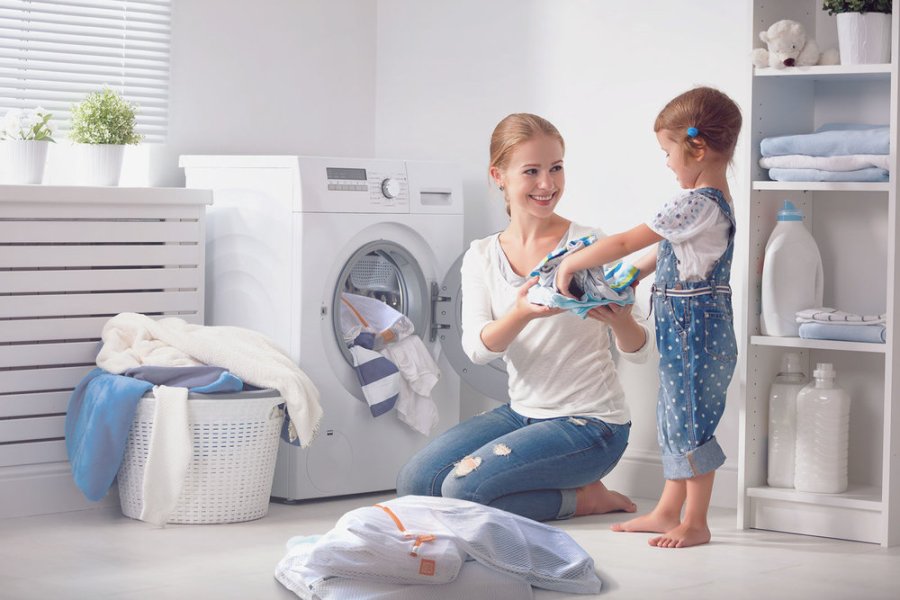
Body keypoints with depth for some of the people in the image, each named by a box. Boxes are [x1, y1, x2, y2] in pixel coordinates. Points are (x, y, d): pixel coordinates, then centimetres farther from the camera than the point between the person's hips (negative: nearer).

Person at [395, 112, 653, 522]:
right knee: (414, 483, -6)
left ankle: (580, 497, 0)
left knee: (463, 488, -22)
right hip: (523, 411, 6)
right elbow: (476, 347, -11)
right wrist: (522, 313, -32)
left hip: (591, 423, -6)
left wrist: (620, 320, -34)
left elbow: (639, 351, -9)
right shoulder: (482, 257, 4)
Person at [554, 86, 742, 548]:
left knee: (689, 422, -2)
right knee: (677, 420, 16)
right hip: (683, 332, 10)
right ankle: (667, 511, 26)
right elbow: (665, 252, 22)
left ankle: (694, 523, 7)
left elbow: (625, 242, -20)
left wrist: (570, 264, -12)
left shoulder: (695, 205, -21)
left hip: (694, 331, -10)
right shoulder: (715, 200, 10)